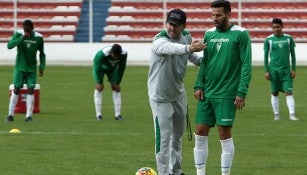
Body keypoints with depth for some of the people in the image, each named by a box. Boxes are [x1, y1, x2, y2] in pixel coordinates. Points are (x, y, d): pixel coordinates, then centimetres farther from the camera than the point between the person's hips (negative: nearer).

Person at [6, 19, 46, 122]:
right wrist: (22, 38, -32)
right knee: (16, 90, -1)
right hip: (19, 67, -1)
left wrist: (42, 67, -1)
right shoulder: (18, 34, -10)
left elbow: (42, 53, 7)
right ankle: (10, 114, 8)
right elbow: (9, 45, -24)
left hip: (32, 68, 1)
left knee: (30, 90, -6)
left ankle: (29, 116, -2)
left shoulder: (39, 38, -6)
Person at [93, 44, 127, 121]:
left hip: (112, 68, 3)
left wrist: (117, 82, -11)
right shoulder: (102, 54, -42)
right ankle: (98, 114, -12)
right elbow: (97, 68, -27)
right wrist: (100, 82, -19)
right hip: (100, 67, -3)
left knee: (116, 88, -6)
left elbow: (122, 68, -15)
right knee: (99, 88, -15)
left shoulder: (124, 54, -32)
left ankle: (118, 115, -4)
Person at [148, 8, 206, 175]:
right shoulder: (159, 40, -27)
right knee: (163, 137, -10)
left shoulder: (186, 36, -5)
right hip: (160, 97, -7)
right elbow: (170, 48, -52)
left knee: (177, 135, 16)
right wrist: (188, 48, -72)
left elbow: (190, 55, 15)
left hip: (179, 94, 7)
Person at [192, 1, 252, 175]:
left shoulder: (241, 34, -6)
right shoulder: (209, 34, 11)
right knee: (200, 134, 4)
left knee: (225, 135, -4)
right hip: (207, 93, 5)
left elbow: (246, 65, -8)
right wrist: (199, 85, 3)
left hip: (227, 95, -5)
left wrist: (242, 92, -13)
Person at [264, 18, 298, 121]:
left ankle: (292, 114, -12)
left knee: (289, 92, -8)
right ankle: (276, 114, 13)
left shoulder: (288, 38, 5)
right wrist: (266, 71, -1)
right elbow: (266, 55, 5)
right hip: (274, 69, 0)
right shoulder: (269, 39, 1)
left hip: (286, 70, 0)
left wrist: (293, 69, 3)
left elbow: (293, 54, 9)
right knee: (274, 93, 5)